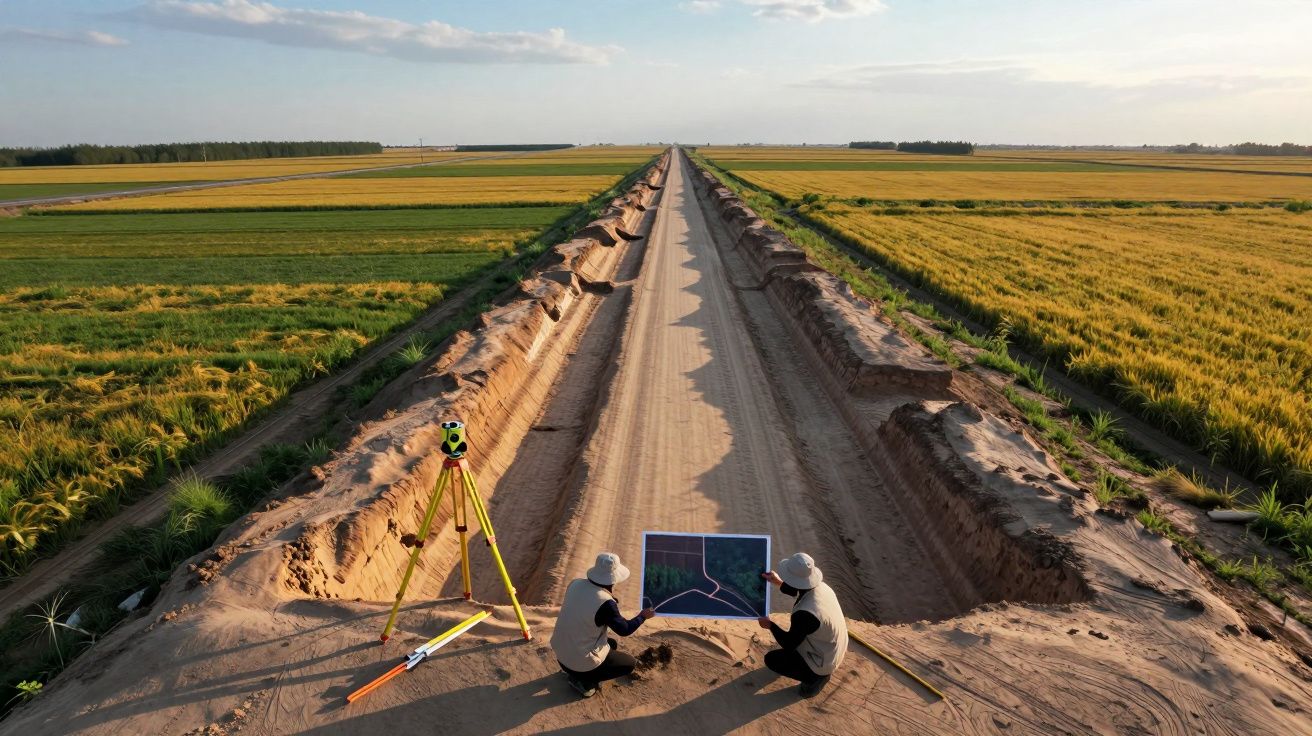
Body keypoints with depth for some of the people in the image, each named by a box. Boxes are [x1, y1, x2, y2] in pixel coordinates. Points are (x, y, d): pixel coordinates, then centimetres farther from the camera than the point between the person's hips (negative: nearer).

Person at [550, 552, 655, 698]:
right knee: (630, 663, 12)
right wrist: (643, 616, 5)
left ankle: (573, 671, 17)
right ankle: (583, 680, 4)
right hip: (581, 662, -7)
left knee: (612, 644, 26)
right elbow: (624, 630, -11)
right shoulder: (606, 604, -28)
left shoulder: (576, 584, -9)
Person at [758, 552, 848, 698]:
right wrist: (779, 582, 13)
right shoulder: (821, 586, -16)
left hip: (823, 662, -7)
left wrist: (770, 625, -7)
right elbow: (801, 591, 10)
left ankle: (816, 677, 5)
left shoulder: (805, 614, -38)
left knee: (771, 659, 4)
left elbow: (788, 644, -21)